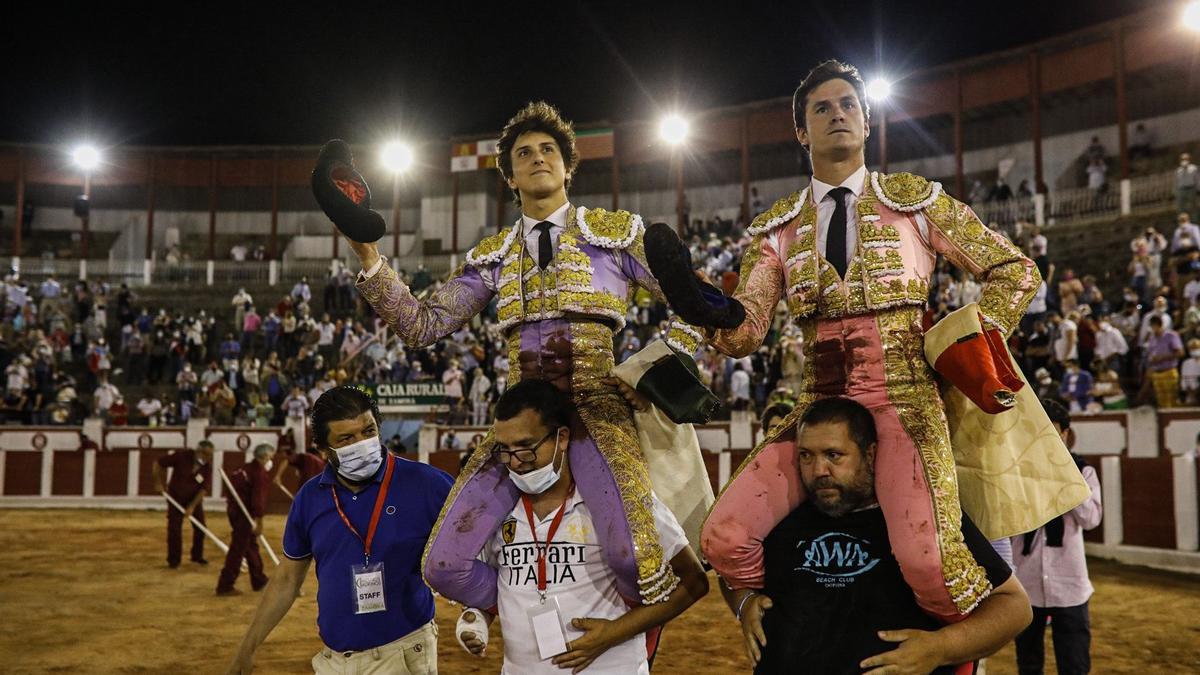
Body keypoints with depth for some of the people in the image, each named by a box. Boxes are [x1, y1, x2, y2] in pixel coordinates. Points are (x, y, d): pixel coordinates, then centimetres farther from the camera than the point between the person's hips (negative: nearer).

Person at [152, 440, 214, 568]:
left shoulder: (207, 466, -15)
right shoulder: (182, 456, -22)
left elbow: (204, 488, -16)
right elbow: (158, 464, -14)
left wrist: (192, 506, -22)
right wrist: (158, 483, -13)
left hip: (194, 499, 3)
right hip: (176, 498, -3)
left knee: (200, 528, 2)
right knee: (174, 529, -4)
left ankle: (197, 556, 19)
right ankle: (173, 559, 7)